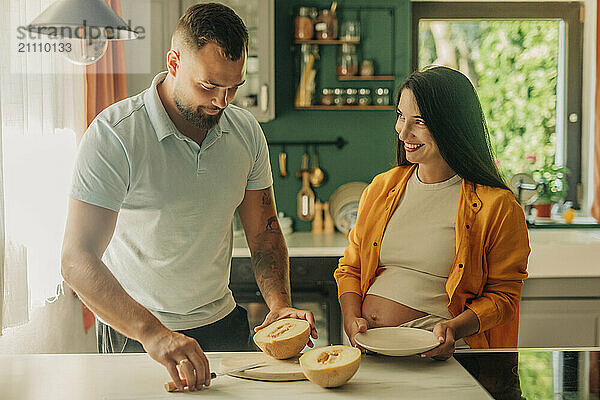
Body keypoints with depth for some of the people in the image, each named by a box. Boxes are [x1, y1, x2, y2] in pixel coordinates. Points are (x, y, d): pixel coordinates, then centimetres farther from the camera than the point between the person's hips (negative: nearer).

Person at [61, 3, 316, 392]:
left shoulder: (247, 132, -1)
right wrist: (154, 333, -37)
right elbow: (78, 260, -25)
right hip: (134, 335, -4)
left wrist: (279, 302, -11)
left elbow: (263, 231, 7)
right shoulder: (114, 134, -18)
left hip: (222, 323, 5)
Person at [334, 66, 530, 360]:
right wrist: (352, 320, 1)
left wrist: (454, 329, -15)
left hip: (436, 354, -4)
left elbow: (503, 294, 2)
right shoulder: (381, 188, 14)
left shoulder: (496, 206, -2)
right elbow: (350, 268, 19)